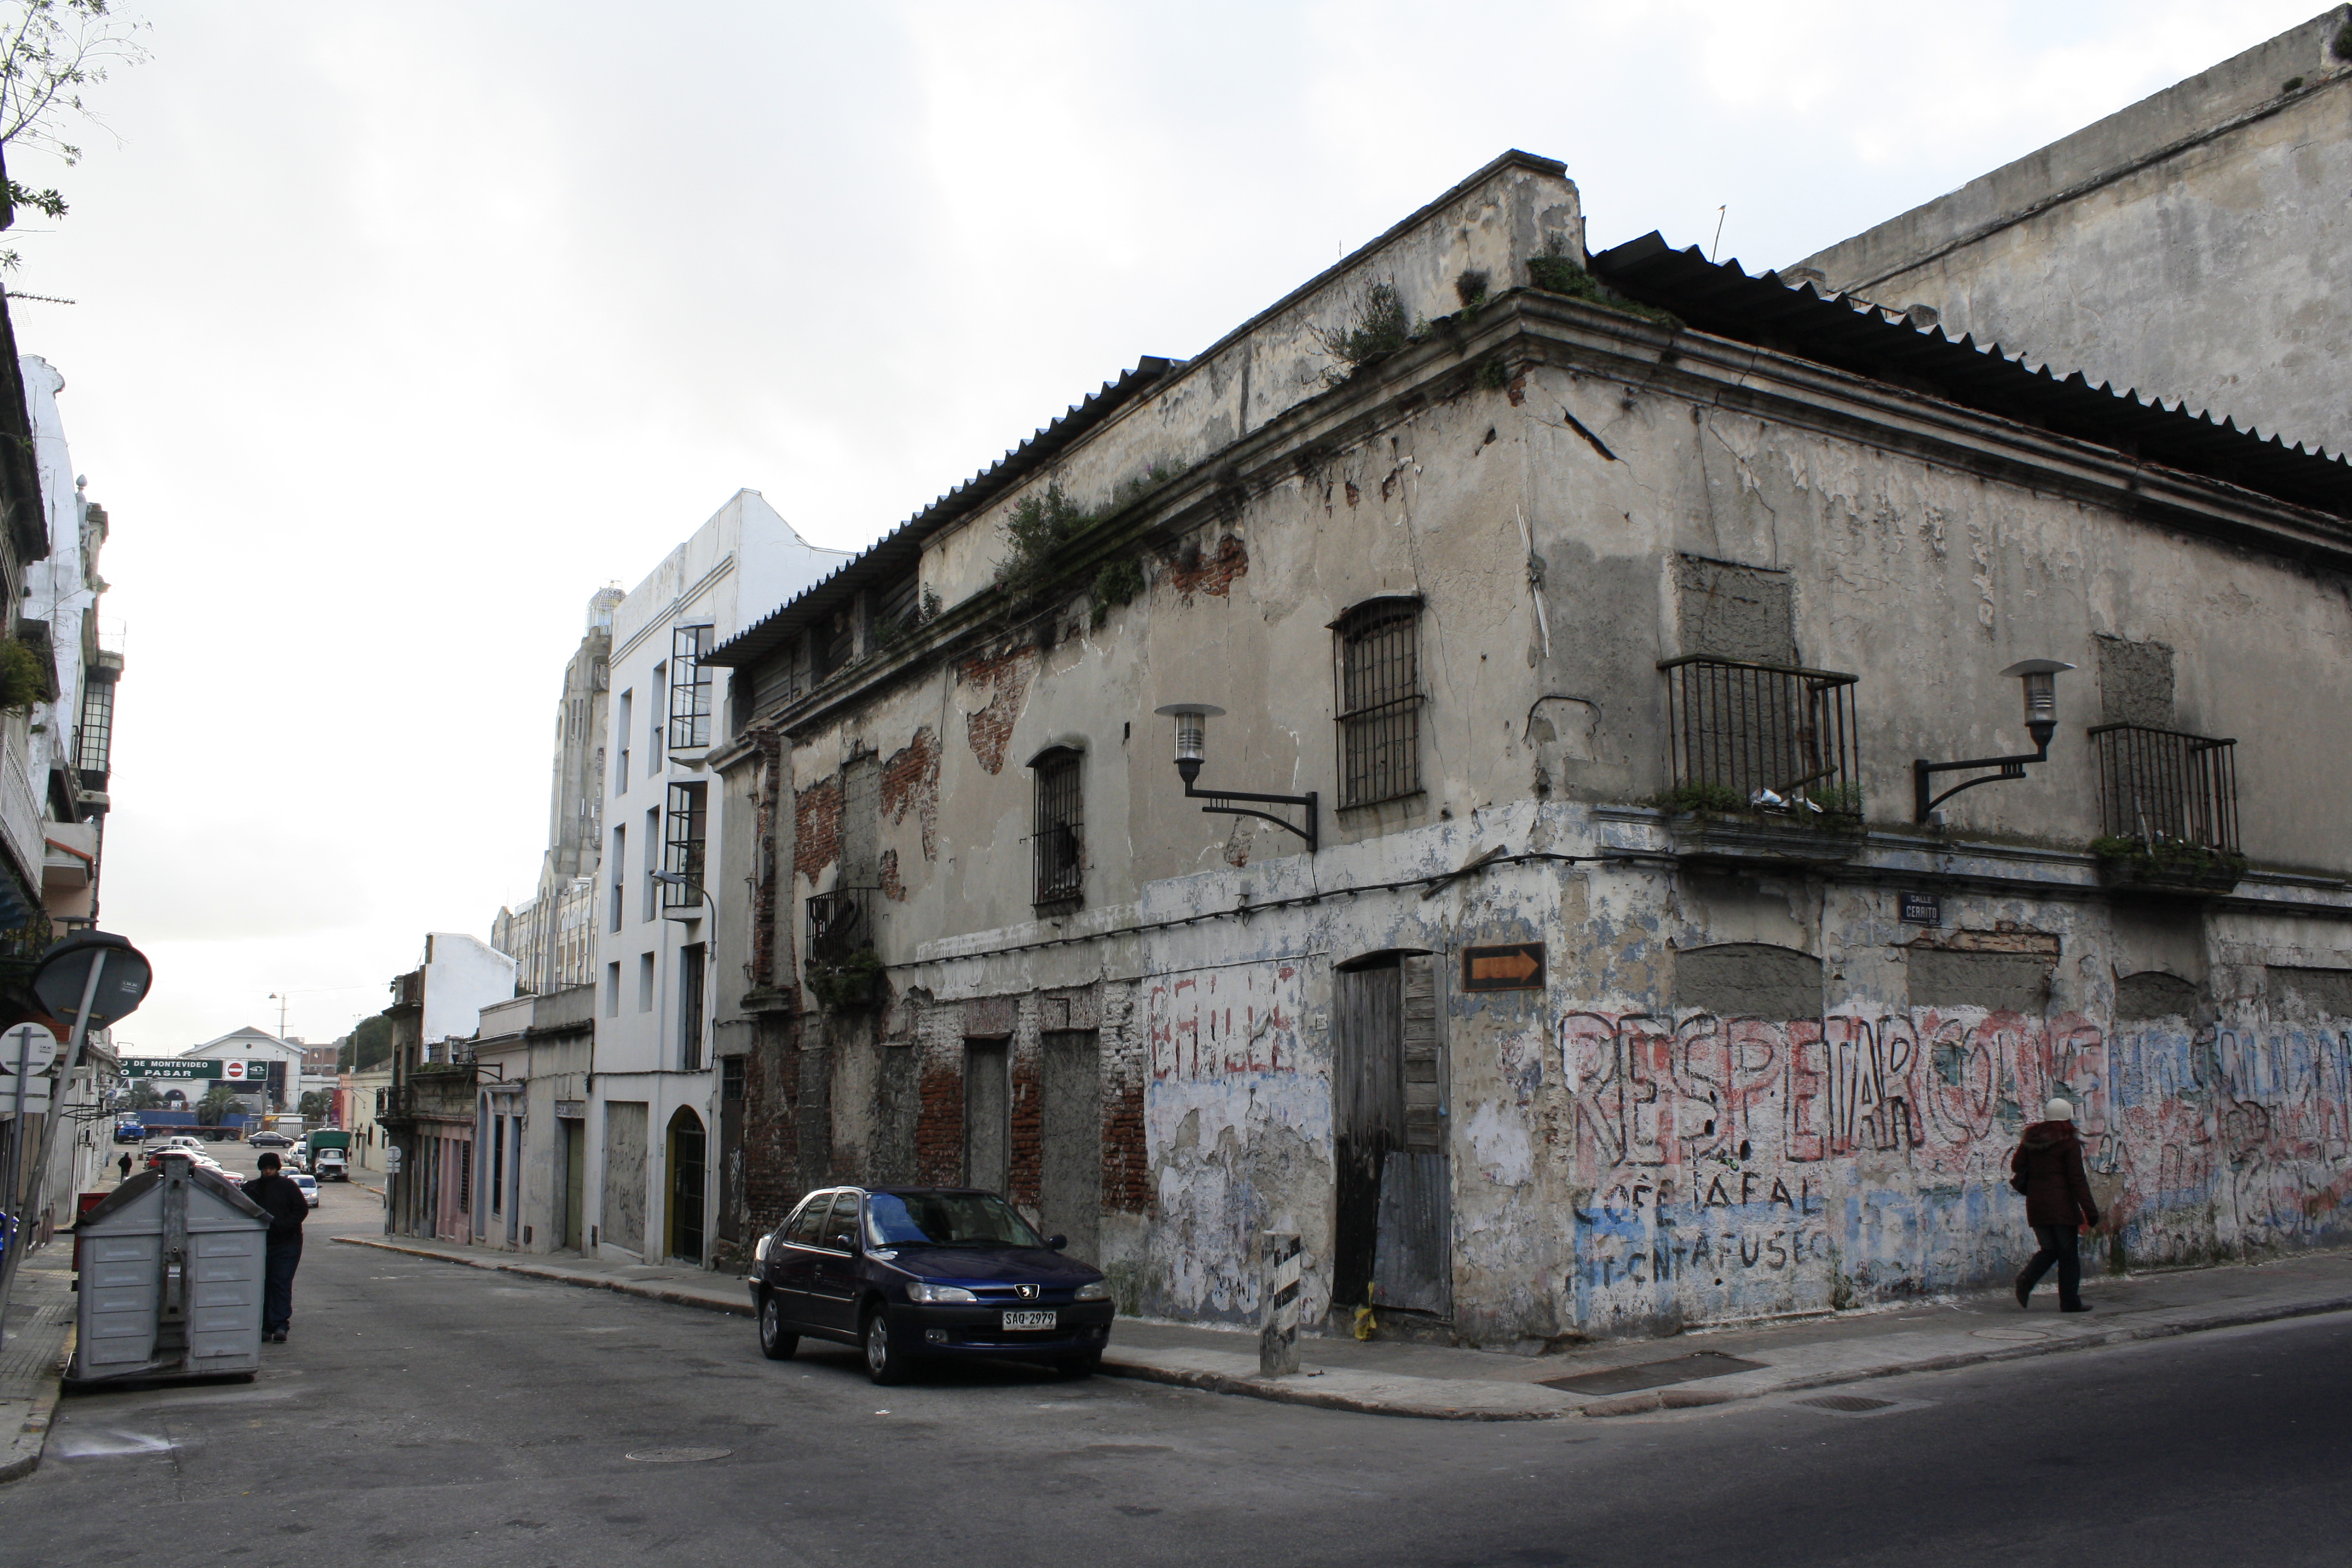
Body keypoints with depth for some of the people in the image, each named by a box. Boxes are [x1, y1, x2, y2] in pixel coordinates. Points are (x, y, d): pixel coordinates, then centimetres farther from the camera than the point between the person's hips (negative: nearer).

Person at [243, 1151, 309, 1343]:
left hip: (287, 1243, -3)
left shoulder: (288, 1186, 1)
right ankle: (266, 1326, 10)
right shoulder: (251, 1188, 9)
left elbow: (302, 1209, -2)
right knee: (263, 1285, 4)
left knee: (281, 1283, -9)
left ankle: (280, 1325, -13)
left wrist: (282, 1225, -15)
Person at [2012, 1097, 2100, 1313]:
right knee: (2068, 1253, 5)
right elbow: (2077, 1179, -12)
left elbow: (2016, 1165, 12)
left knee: (2049, 1249, 13)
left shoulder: (2031, 1138, 7)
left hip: (2036, 1205, 5)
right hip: (2062, 1206, -5)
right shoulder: (2069, 1143, -9)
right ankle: (2070, 1302, 6)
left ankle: (2027, 1279, -12)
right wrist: (2090, 1210, -11)